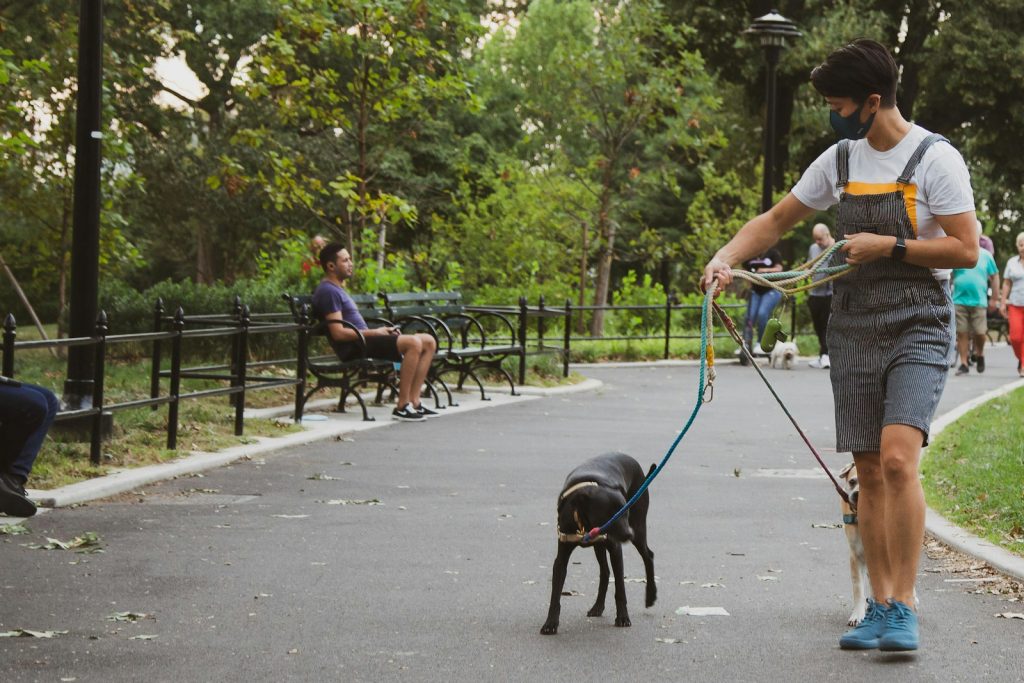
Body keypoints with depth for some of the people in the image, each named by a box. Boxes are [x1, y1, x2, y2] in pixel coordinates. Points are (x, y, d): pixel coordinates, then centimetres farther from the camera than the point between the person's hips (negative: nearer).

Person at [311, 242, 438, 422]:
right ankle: (402, 407, -25)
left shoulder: (338, 289, 23)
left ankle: (413, 402, -4)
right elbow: (338, 333, -19)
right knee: (413, 343, -28)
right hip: (353, 348, -11)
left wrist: (382, 331, 10)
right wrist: (374, 333, -14)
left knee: (429, 342, 4)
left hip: (363, 340, 11)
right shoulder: (328, 291, -10)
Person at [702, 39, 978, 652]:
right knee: (869, 473, 6)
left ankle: (904, 607, -14)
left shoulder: (936, 159, -9)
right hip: (854, 331, 6)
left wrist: (889, 246, -16)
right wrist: (728, 257, 2)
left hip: (918, 330, -6)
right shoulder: (841, 159, 9)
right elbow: (778, 220, 18)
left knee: (898, 458, -21)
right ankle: (880, 607, 13)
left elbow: (966, 250, -11)